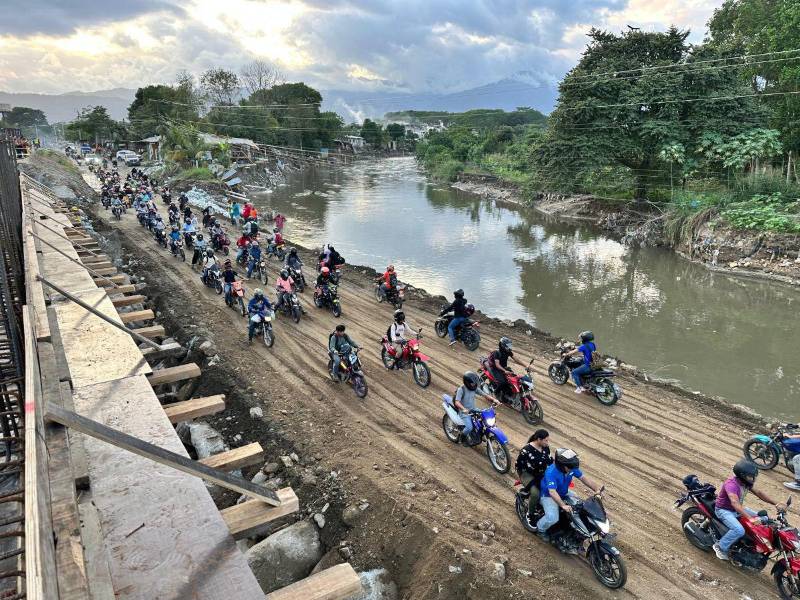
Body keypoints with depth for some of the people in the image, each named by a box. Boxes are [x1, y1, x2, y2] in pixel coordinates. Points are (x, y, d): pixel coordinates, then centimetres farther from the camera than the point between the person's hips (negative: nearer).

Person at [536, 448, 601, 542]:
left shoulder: (572, 467, -14)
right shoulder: (551, 472, -36)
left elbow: (583, 478, -5)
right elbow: (552, 492, -42)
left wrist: (597, 489, -15)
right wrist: (563, 506, -53)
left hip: (564, 493, 7)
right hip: (548, 495, -7)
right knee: (552, 518, -26)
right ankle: (540, 529, 5)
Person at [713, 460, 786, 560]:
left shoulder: (746, 482, -4)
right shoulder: (731, 484, -33)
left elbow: (758, 493, 8)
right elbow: (735, 503, -45)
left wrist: (776, 504, -3)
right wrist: (750, 518, -55)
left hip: (737, 509, 9)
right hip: (724, 510, -9)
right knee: (739, 530, -31)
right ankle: (720, 547, -10)